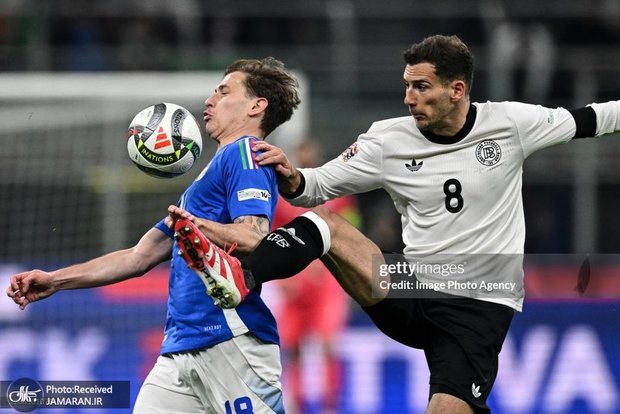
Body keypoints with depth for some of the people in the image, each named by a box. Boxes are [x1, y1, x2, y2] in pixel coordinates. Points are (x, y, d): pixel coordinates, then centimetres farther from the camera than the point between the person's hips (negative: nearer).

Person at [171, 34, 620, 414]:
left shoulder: (509, 124, -5)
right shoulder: (389, 140, 0)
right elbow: (319, 185, 6)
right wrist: (291, 178, -15)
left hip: (479, 307, -3)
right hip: (410, 293, 3)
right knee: (324, 222, -17)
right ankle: (240, 277, -38)